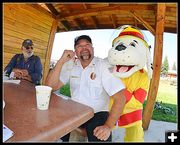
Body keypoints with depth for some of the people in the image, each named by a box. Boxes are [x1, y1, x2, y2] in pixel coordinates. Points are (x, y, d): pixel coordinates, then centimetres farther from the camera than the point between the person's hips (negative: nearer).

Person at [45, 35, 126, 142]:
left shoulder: (104, 66, -13)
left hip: (97, 114, -3)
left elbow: (120, 97, -18)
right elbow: (50, 87, -7)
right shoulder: (70, 65, 1)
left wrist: (108, 126, -26)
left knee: (101, 138, -29)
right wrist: (61, 61, -17)